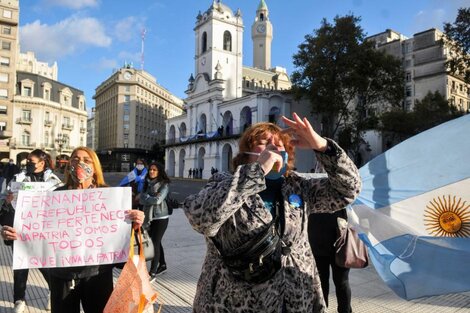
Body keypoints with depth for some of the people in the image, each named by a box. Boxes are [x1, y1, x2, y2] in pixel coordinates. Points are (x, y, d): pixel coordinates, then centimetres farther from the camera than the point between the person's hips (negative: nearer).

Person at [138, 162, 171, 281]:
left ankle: (152, 273, -1)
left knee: (155, 243, -7)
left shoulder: (164, 185, -10)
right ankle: (162, 265, 34)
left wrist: (143, 196, -7)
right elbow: (142, 200, 1)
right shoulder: (148, 183, 7)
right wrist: (145, 199, -19)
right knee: (156, 242, 17)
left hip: (160, 218, -6)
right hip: (149, 217, 6)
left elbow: (157, 200, -20)